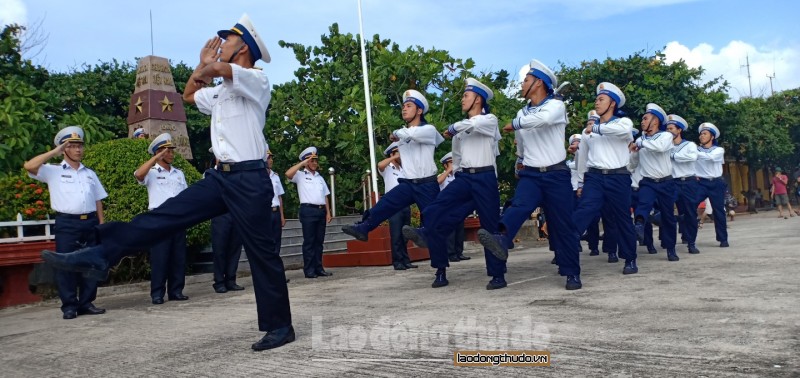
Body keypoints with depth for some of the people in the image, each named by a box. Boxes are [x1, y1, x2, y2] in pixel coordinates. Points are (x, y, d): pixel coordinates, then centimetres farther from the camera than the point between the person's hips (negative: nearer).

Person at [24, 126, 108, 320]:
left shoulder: (90, 173, 18)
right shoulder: (53, 171, 6)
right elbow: (29, 166, -11)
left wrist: (101, 224, 9)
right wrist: (54, 152, -3)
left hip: (90, 222, 4)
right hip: (66, 223, -4)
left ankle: (86, 303, 13)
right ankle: (69, 306, 6)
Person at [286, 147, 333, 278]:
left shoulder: (320, 177, 22)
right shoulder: (300, 175, 4)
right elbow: (288, 174, -18)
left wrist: (328, 212, 11)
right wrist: (303, 163, -11)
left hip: (321, 210, 6)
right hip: (308, 210, -6)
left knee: (319, 241, 6)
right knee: (309, 241, -5)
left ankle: (319, 268, 10)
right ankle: (309, 270, -3)